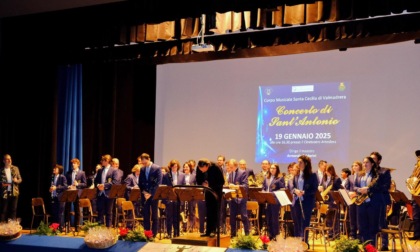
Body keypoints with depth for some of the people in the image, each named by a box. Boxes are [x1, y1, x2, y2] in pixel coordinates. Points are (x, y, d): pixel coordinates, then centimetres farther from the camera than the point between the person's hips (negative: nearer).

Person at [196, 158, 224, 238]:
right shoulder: (199, 168, -16)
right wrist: (203, 185, -20)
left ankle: (213, 230, 1)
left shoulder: (215, 168, -28)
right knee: (208, 210, 6)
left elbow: (221, 181, -20)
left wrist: (211, 186, -28)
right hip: (207, 190, 4)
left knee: (215, 210, -3)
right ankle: (208, 230, 10)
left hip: (216, 191, -4)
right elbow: (198, 180, 0)